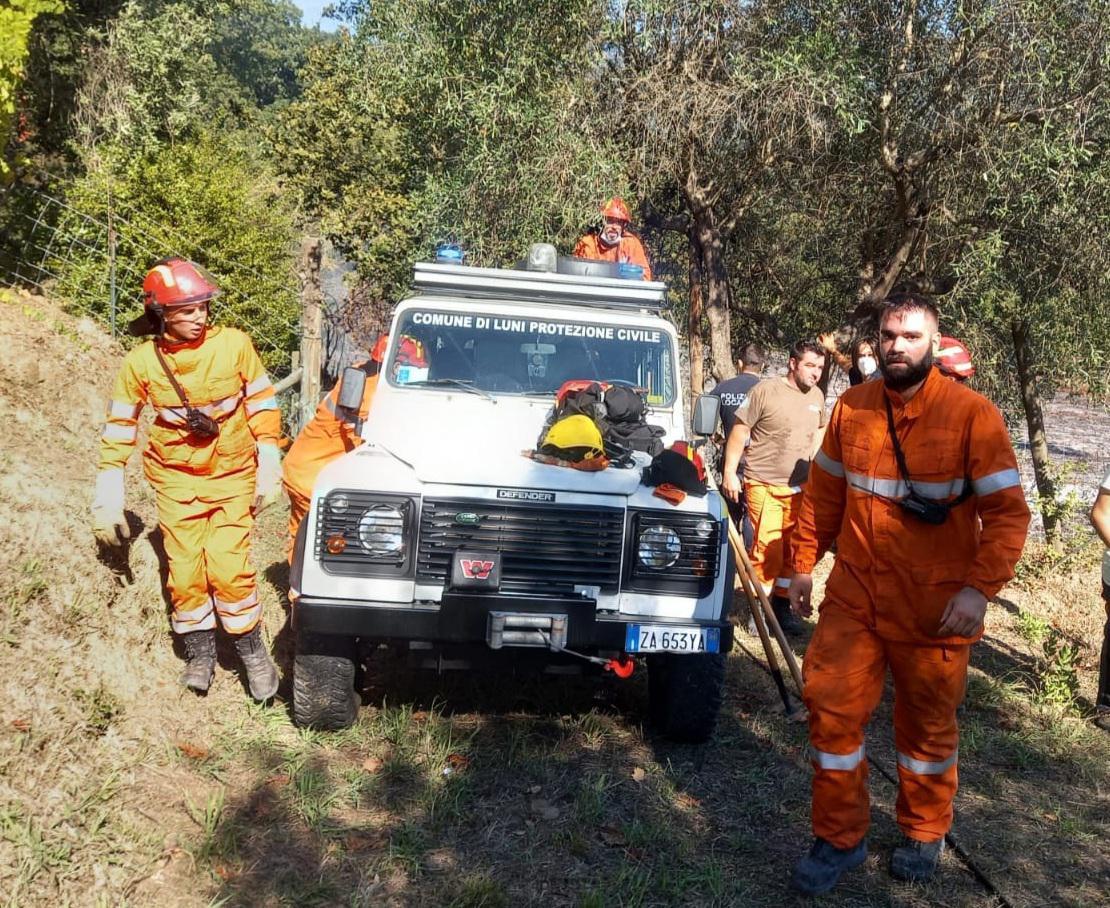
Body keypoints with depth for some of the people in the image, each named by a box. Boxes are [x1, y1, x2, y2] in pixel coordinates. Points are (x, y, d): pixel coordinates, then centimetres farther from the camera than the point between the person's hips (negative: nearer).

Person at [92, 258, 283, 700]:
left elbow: (262, 404, -2)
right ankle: (200, 655, 23)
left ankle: (254, 654, 10)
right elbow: (118, 428, -1)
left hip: (232, 475, -1)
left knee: (228, 568, -9)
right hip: (176, 480, 2)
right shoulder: (140, 362, -9)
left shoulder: (234, 344, -12)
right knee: (185, 573, 3)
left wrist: (268, 464, -5)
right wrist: (108, 497, -3)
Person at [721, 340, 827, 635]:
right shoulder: (766, 391, -10)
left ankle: (781, 604, 23)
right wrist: (729, 473, -11)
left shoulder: (817, 396, 8)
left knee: (791, 550, 9)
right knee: (767, 549, -8)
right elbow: (739, 431, -8)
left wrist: (815, 471, 17)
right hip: (764, 485, -5)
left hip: (799, 488, 6)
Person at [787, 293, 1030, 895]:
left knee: (927, 726, 14)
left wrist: (979, 588, -19)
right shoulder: (850, 408, 0)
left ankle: (924, 835, 37)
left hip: (935, 608, -3)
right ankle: (839, 840, 20)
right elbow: (823, 494, 9)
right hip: (854, 596, 3)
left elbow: (1008, 512, -11)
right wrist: (804, 565, 9)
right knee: (832, 710, 2)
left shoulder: (972, 414, -11)